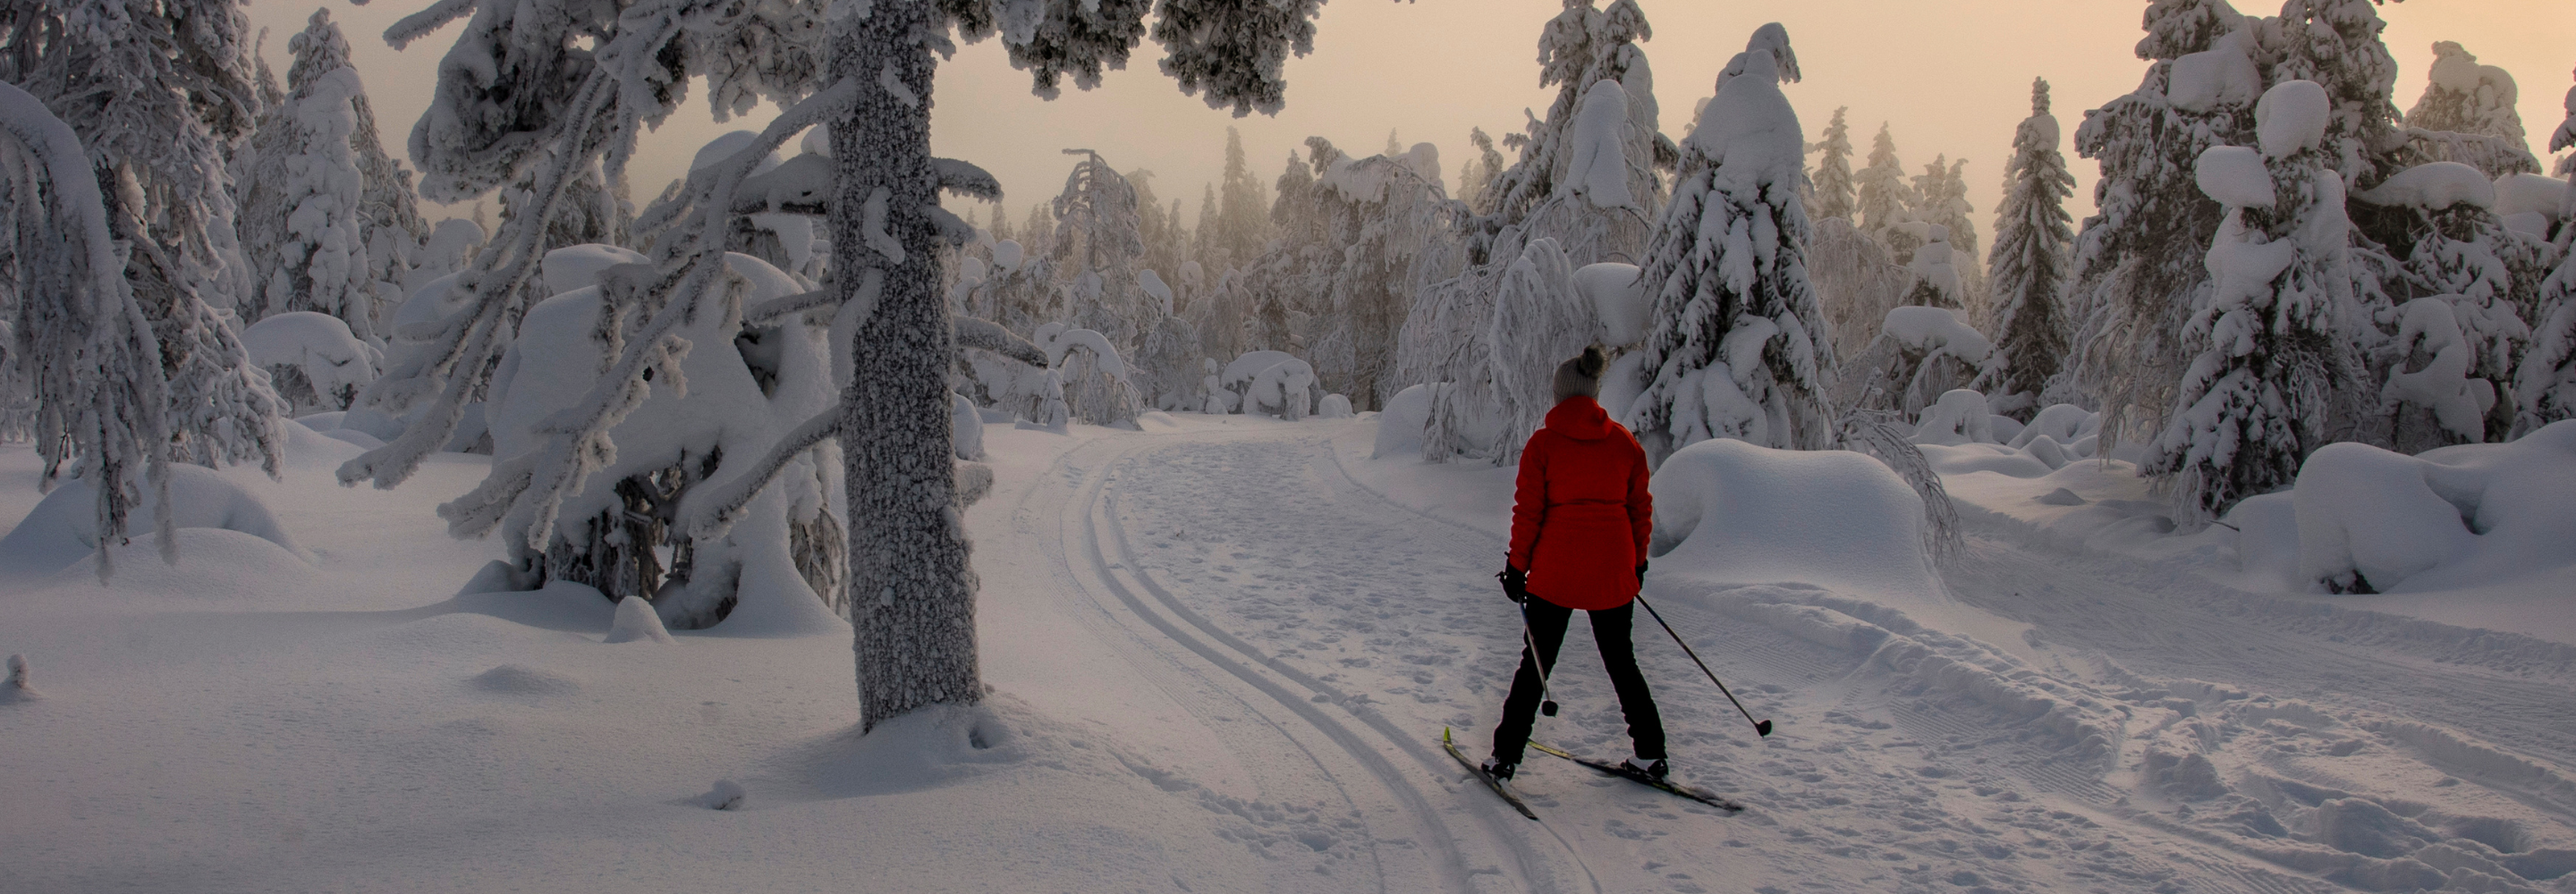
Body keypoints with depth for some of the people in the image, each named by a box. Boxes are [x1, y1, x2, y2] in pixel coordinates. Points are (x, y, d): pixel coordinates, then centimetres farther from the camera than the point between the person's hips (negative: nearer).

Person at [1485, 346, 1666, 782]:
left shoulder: (1543, 443, -8)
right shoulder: (1625, 441, 2)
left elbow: (1528, 511, -7)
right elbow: (1641, 507, 7)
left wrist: (1517, 566, 0)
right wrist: (1637, 561, 18)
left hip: (1556, 568, -3)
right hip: (1613, 571, 3)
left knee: (1536, 662, 8)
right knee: (1621, 659, 17)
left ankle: (1506, 755, 10)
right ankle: (1651, 754, 18)